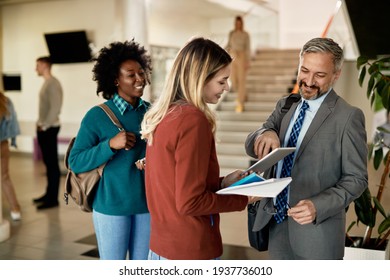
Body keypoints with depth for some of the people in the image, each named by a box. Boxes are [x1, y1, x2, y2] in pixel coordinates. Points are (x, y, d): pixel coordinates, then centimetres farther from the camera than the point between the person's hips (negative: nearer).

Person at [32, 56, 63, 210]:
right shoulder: (46, 83, 15)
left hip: (49, 128, -9)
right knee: (48, 162, 14)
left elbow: (55, 108, -20)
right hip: (43, 128, 9)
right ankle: (49, 194, 22)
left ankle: (53, 199, 0)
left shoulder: (53, 83, -14)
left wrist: (45, 126, -16)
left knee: (52, 163, -5)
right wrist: (40, 123, 12)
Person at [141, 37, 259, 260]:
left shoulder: (162, 115, 4)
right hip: (190, 251, -8)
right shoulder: (193, 119, -20)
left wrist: (222, 183, 6)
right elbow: (190, 202, -21)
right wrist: (243, 198, -10)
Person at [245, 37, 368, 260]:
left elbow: (356, 178, -9)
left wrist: (318, 206, -24)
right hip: (276, 223, 5)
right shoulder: (285, 106, 6)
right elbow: (251, 147, -2)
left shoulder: (348, 116, -10)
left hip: (316, 230, -5)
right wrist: (265, 134, -24)